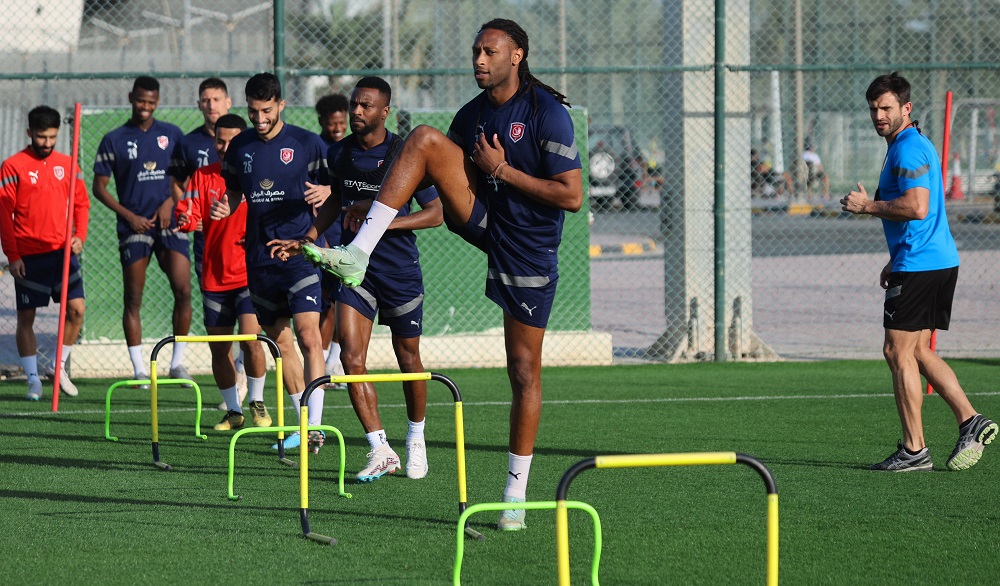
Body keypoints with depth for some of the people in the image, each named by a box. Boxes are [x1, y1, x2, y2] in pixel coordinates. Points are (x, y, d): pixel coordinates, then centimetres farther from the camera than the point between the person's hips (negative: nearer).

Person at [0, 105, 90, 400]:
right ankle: (33, 379, 8)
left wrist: (79, 236, -3)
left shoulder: (67, 165, 9)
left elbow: (81, 204, 14)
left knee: (77, 309, -3)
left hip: (63, 253, 3)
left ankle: (61, 367, 15)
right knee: (26, 318, 0)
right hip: (29, 257, -3)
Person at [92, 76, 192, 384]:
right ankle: (139, 369, 4)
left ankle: (177, 362, 1)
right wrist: (129, 216, -5)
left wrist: (170, 202, -3)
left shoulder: (172, 135, 10)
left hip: (168, 222, 1)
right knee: (133, 299, -2)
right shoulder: (114, 140, 4)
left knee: (183, 291, -10)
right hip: (134, 227, -1)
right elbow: (99, 187, 6)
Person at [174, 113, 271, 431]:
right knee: (219, 348, 6)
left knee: (250, 340, -16)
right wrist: (184, 220, -26)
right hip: (214, 278, 3)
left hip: (250, 274, -3)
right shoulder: (203, 176, 5)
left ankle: (257, 402, 4)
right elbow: (188, 210, -3)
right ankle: (233, 410, 22)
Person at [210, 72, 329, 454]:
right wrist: (225, 207, -2)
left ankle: (315, 425, -19)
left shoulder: (307, 143, -2)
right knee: (280, 341, 10)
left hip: (301, 252, -5)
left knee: (308, 336, -17)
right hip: (259, 258, 5)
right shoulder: (240, 148, 9)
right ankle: (303, 423, 21)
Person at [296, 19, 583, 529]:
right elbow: (435, 173, 15)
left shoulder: (547, 113, -12)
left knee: (524, 370, -1)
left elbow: (572, 196, -17)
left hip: (528, 249, -5)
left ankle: (516, 494, 10)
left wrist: (503, 171, -17)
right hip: (480, 224, 5)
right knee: (424, 138, -16)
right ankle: (357, 254, -25)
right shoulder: (471, 114, 7)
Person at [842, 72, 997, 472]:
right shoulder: (917, 146, 20)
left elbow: (917, 207, -26)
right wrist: (896, 260, 27)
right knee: (918, 351, 14)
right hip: (941, 261, 10)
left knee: (899, 351, -5)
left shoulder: (907, 150, -14)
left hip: (918, 267, -10)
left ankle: (914, 450, -4)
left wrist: (868, 206, -14)